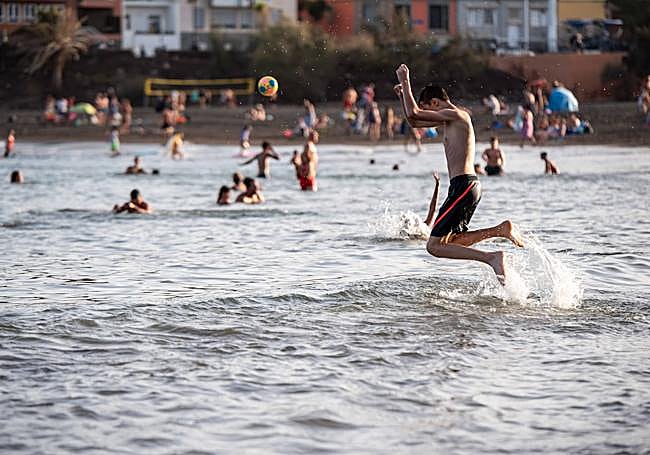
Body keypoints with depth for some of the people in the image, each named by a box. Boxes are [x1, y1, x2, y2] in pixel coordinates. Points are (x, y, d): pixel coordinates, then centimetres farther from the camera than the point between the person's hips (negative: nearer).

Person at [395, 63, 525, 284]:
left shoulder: (455, 115, -10)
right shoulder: (448, 118, 19)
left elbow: (413, 113, -17)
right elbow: (414, 122, 30)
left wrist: (405, 82, -7)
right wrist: (403, 95, 17)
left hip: (462, 186, -10)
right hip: (469, 185, 10)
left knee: (435, 246, -12)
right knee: (452, 242, 21)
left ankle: (492, 258, -22)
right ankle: (502, 229, 11)